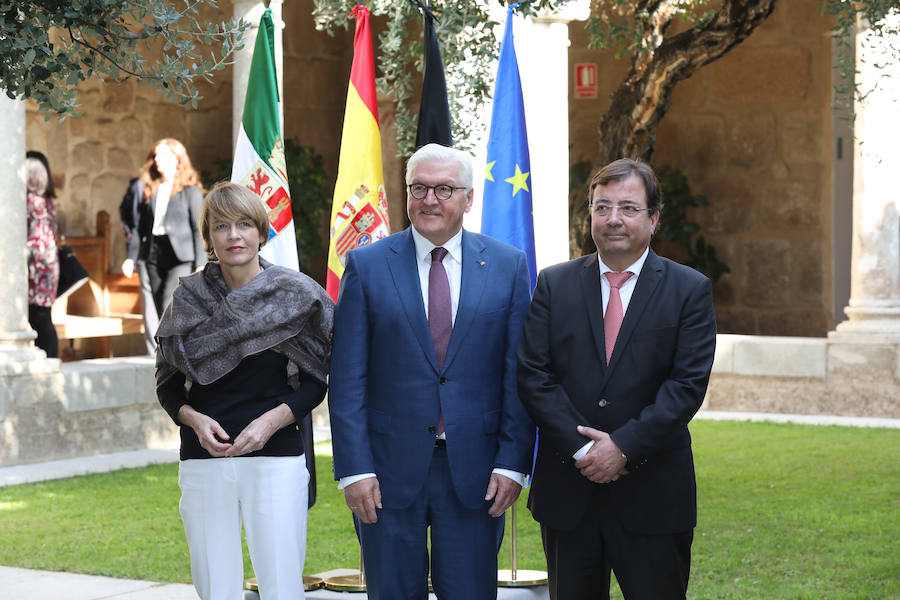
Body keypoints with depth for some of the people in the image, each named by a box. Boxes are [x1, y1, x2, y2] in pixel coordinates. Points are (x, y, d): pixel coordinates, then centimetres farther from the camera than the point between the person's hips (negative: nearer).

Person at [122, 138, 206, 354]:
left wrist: (201, 263, -7)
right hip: (151, 256, 5)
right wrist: (131, 256, 7)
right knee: (152, 313, 2)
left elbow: (198, 228, -2)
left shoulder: (190, 190, 1)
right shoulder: (146, 188, 12)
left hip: (181, 257, -5)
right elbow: (137, 225, 14)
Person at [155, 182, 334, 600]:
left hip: (276, 456, -2)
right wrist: (193, 418, -7)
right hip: (203, 460, 2)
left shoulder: (294, 294, 1)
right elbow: (167, 384, 12)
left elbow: (314, 382, 4)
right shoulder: (188, 299, 6)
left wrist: (273, 420, -12)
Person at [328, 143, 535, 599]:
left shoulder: (508, 265, 5)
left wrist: (513, 461, -4)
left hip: (473, 471, 1)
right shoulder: (366, 266, 2)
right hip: (389, 468, 0)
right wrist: (353, 468, -8)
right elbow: (347, 379, -1)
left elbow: (519, 373, 3)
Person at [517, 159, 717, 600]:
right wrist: (580, 449, -12)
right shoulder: (554, 284, 6)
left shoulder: (689, 290, 1)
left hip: (653, 496, -2)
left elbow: (688, 384, -8)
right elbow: (532, 376, -1)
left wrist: (624, 447, -16)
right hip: (567, 490, 2)